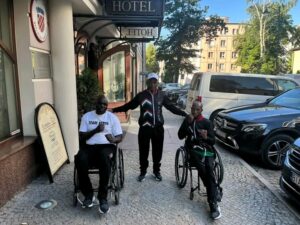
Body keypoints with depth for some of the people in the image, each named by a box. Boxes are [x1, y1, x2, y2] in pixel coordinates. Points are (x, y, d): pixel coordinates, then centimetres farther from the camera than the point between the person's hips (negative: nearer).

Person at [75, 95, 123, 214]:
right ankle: (88, 194, -12)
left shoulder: (112, 117, 8)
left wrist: (113, 139, -23)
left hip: (106, 146, -2)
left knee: (104, 157, -37)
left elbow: (119, 137, 2)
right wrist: (95, 130, -13)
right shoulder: (86, 116, 12)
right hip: (90, 146, 2)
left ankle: (103, 197, -26)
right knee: (80, 159, -32)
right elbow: (81, 137, 3)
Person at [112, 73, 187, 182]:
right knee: (143, 151, 7)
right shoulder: (141, 95, -2)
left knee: (157, 151, 11)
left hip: (158, 128, 1)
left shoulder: (162, 95, 3)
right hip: (145, 128, -1)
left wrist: (185, 114, 6)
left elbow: (171, 107, 9)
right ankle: (143, 171, 26)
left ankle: (156, 171, 30)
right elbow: (129, 105, 1)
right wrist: (114, 110, -4)